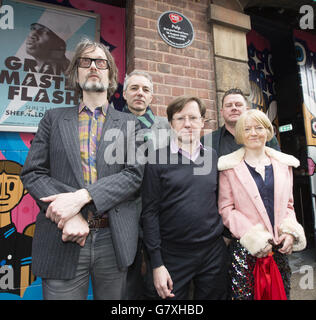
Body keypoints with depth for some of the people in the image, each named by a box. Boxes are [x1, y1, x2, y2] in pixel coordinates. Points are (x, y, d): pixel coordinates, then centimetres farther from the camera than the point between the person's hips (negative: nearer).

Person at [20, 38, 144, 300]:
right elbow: (32, 173, 2)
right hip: (63, 240, 0)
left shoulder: (130, 123, 6)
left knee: (112, 297, 17)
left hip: (114, 241, 1)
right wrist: (68, 214, -14)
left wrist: (81, 196, -17)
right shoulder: (54, 118, 9)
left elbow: (134, 174, -5)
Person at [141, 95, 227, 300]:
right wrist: (157, 264, -9)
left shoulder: (213, 156, 4)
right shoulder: (158, 160, -9)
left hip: (214, 252, 4)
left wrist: (224, 233, 11)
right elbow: (150, 213, -9)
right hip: (174, 255, -3)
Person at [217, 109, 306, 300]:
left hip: (280, 247, 4)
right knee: (244, 294, 5)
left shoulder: (284, 164, 9)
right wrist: (253, 237, -14)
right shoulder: (230, 167, -5)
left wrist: (290, 231, -2)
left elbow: (288, 204, 14)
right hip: (245, 248, -4)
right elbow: (226, 209, -6)